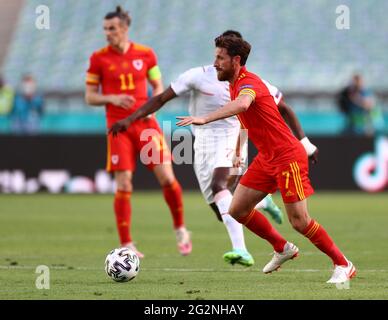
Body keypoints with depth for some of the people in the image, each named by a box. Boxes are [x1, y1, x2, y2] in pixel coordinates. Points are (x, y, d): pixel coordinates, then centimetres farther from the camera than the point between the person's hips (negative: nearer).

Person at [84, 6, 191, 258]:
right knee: (123, 185, -7)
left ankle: (181, 230, 15)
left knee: (167, 178, -6)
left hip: (146, 123, 1)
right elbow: (90, 97, 4)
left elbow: (159, 87, 13)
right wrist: (112, 98, -15)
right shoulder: (99, 59, 0)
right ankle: (126, 244, 1)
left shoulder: (146, 54, 4)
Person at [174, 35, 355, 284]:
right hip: (267, 158, 9)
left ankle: (343, 265, 5)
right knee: (237, 209, 5)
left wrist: (205, 119, -54)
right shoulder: (235, 84, 9)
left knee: (299, 221, -10)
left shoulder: (248, 82, -21)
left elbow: (241, 104, -45)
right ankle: (283, 248, 23)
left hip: (287, 157, -9)